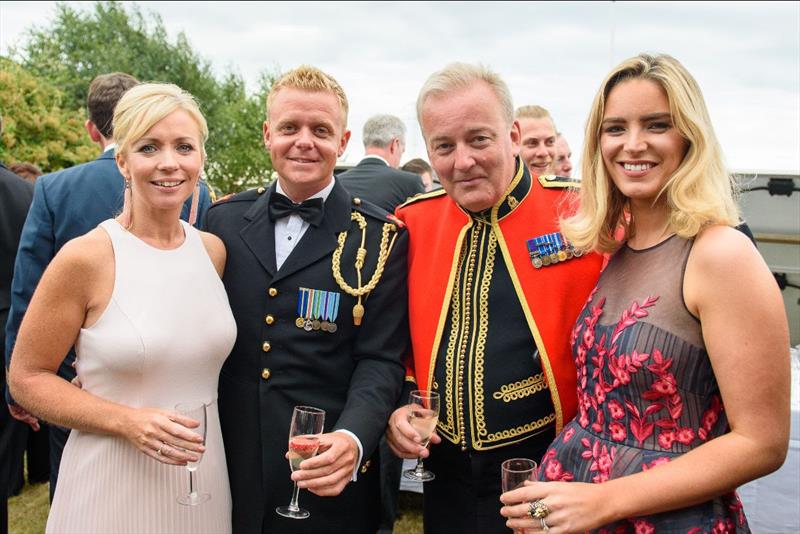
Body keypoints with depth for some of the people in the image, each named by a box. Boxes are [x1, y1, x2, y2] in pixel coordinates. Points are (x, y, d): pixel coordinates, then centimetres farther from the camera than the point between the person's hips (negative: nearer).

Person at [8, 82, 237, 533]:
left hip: (204, 477, 4)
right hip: (113, 486, -4)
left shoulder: (214, 251, 1)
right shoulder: (85, 258, -13)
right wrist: (127, 422, -19)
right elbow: (27, 378, -8)